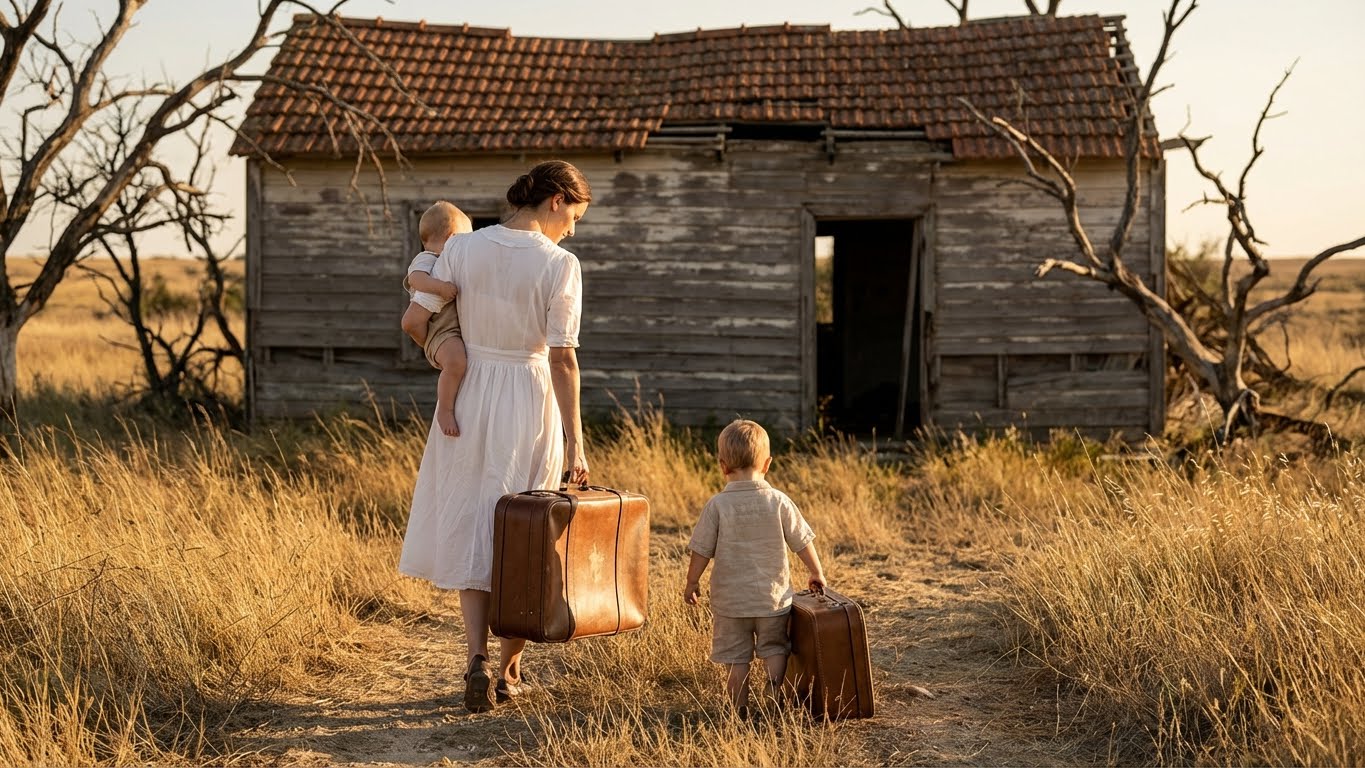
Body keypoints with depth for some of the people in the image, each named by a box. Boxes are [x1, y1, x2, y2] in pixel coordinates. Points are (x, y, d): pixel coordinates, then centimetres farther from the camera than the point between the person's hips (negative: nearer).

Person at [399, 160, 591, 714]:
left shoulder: (461, 248, -4)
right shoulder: (559, 264, -13)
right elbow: (563, 359, -15)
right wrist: (575, 443, -11)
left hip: (470, 398, 2)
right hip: (531, 401, -2)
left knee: (471, 528, 11)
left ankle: (476, 661, -5)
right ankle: (509, 668, 20)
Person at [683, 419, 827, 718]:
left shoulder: (717, 505, -11)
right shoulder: (779, 501, -7)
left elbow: (701, 551, -7)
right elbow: (802, 542, 1)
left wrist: (691, 583, 8)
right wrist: (816, 573, 17)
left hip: (730, 600, -1)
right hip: (773, 597, 1)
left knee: (737, 659, 9)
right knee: (774, 649, 19)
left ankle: (740, 711, 12)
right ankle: (775, 692, -1)